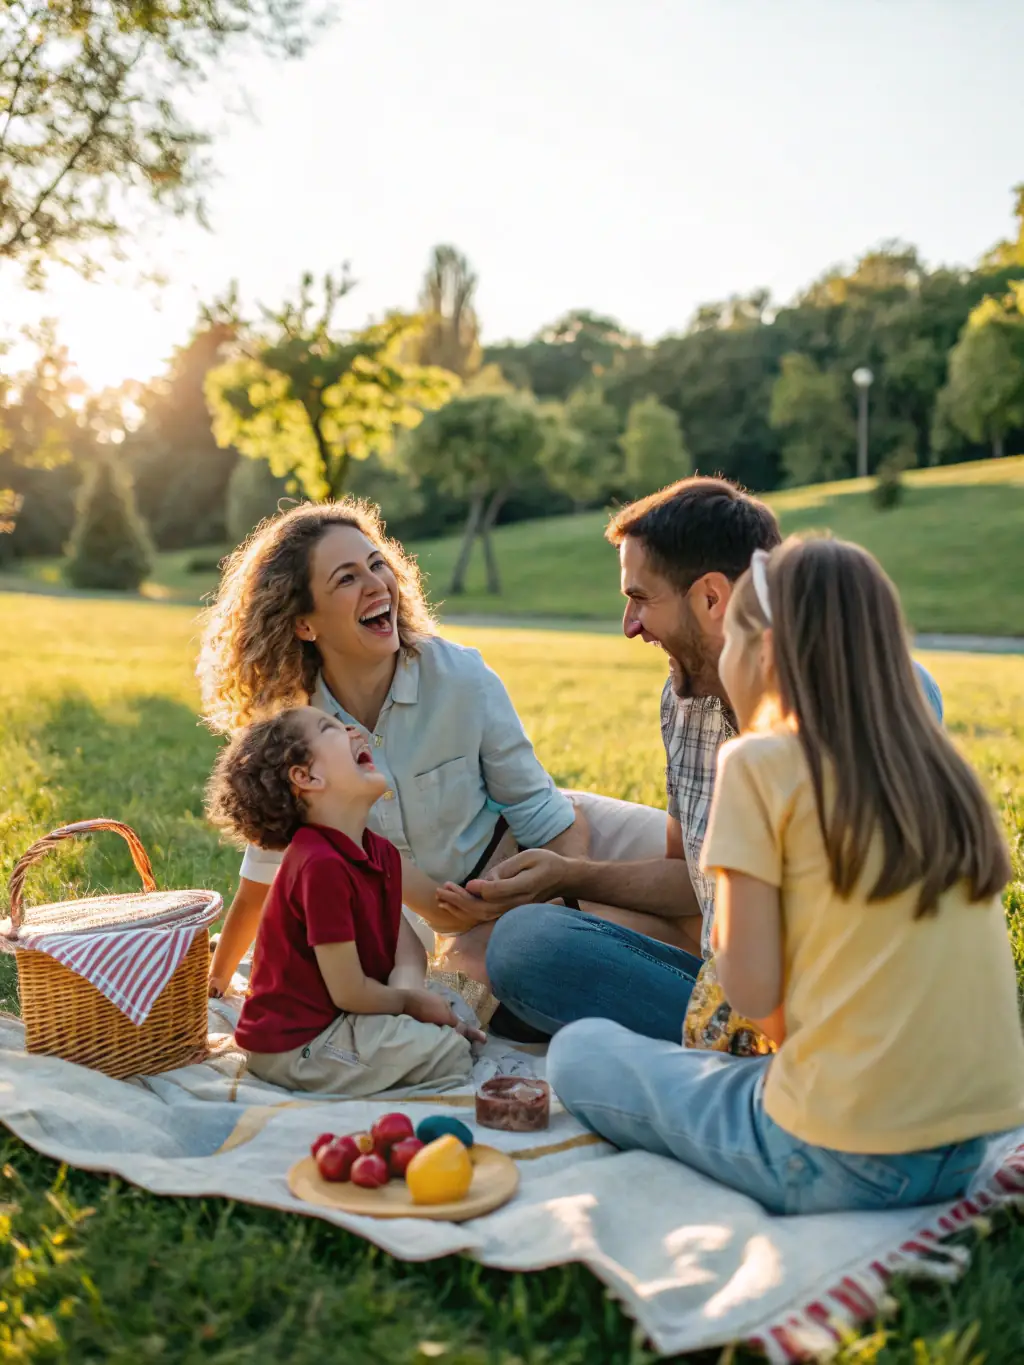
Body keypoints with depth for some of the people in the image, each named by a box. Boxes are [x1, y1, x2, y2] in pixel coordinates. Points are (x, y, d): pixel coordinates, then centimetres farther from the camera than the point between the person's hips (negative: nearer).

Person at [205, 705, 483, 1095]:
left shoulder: (381, 853, 5)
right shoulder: (321, 866, -26)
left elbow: (408, 945, 4)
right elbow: (350, 993, -22)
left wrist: (406, 985, -18)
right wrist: (411, 1002, -5)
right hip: (296, 1046, -9)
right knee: (449, 1055, -15)